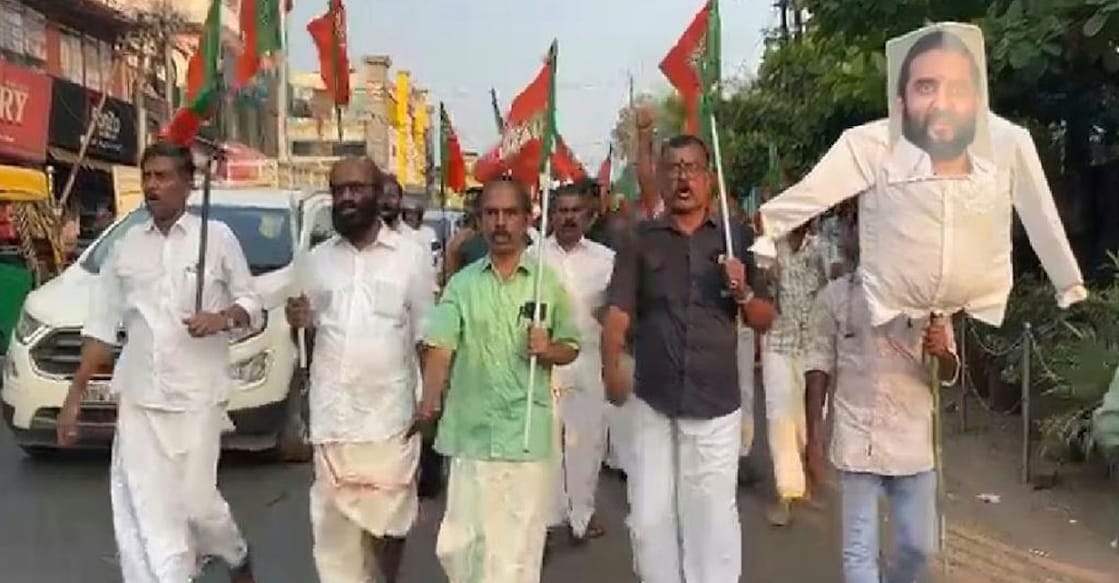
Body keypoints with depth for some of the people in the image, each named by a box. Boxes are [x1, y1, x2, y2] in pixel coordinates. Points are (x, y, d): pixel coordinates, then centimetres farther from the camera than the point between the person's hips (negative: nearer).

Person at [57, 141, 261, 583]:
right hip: (137, 398, 3)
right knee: (146, 517, 0)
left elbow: (253, 307, 3)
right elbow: (101, 328, 12)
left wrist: (224, 317, -19)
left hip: (197, 396, -3)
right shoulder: (126, 245, 9)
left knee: (196, 503, 3)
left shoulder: (217, 236, 0)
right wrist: (74, 396, 9)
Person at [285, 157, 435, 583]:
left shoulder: (411, 257, -2)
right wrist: (299, 321, -7)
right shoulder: (318, 259, 7)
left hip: (389, 415, -2)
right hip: (331, 416, 3)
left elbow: (426, 337, 0)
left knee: (390, 518, 8)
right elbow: (310, 331, 16)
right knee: (333, 521, 8)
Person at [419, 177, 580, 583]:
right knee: (463, 542, 6)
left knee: (521, 544, 5)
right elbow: (440, 350, -5)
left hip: (530, 433, 0)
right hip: (471, 432, 1)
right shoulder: (463, 283, 5)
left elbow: (571, 348, 11)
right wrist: (428, 405, -21)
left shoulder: (548, 282, 5)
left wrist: (548, 350, -11)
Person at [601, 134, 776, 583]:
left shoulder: (737, 238, 4)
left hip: (717, 402, 0)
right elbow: (618, 312, -8)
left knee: (713, 515, 7)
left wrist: (742, 293, -14)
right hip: (653, 400, 1)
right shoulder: (640, 240, 3)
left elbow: (765, 320, 7)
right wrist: (612, 368, -25)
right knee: (649, 516, 10)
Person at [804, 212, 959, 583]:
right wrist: (814, 440, -2)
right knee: (859, 549, 3)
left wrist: (942, 352, -21)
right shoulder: (833, 296, -1)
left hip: (913, 439, 2)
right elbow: (818, 368, 1)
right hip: (857, 439, -1)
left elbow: (950, 374, 3)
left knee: (919, 545, 12)